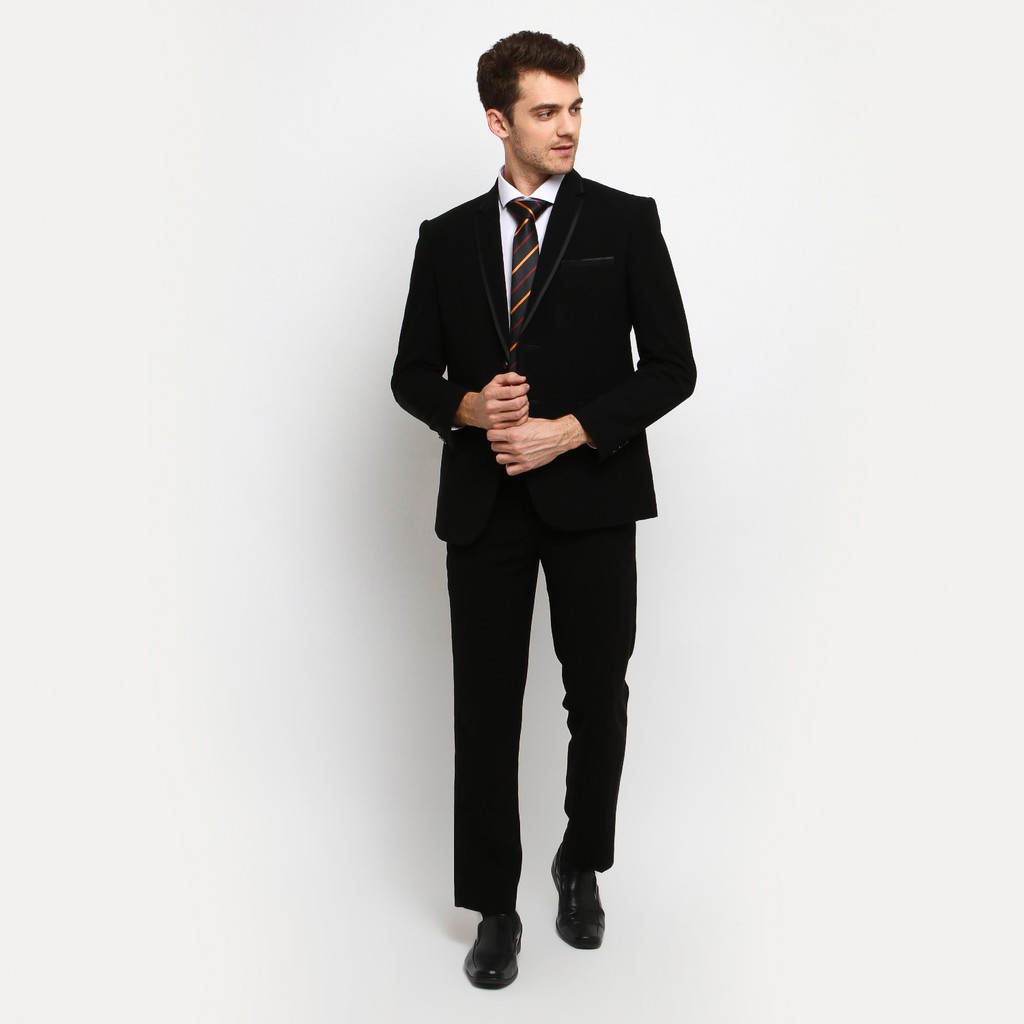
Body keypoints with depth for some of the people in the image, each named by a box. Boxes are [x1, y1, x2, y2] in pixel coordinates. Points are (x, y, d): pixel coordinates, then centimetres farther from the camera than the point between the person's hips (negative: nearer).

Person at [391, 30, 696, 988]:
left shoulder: (627, 223, 2)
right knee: (486, 708, 5)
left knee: (598, 696, 9)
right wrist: (470, 406, -10)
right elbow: (412, 374, 11)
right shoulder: (447, 239, 9)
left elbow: (671, 365, -3)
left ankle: (582, 865, 35)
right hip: (482, 501, 2)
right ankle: (494, 909, 21)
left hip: (590, 495, -1)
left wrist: (567, 431, -14)